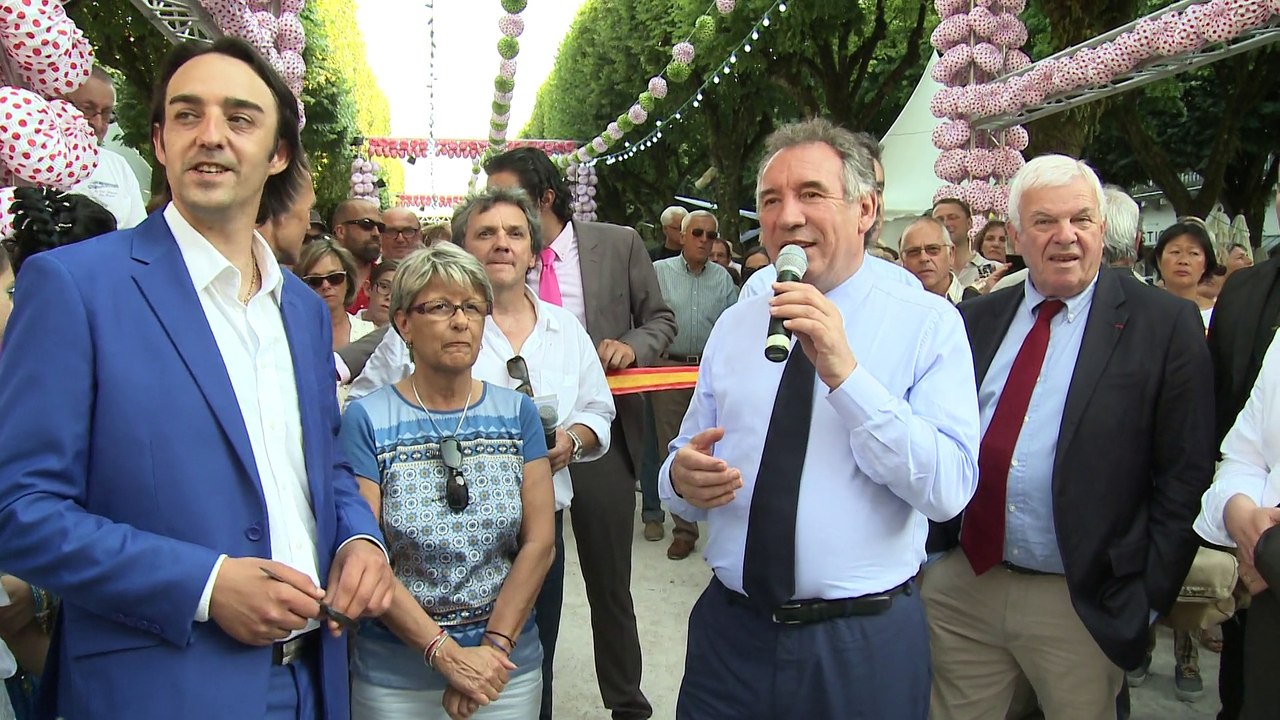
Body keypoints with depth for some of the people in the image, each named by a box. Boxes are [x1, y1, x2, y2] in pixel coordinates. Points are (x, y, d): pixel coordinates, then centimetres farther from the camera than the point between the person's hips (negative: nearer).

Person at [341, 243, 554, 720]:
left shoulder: (517, 412, 1)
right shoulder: (366, 421, -7)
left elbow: (539, 543, -2)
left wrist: (494, 649, -11)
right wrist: (446, 654, -17)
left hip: (510, 666, 2)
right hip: (395, 677, -2)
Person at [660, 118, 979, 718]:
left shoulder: (929, 324, -7)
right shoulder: (733, 325, 6)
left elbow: (949, 488, -17)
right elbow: (687, 459, 9)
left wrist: (845, 373, -26)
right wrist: (683, 479, -13)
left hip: (865, 644, -3)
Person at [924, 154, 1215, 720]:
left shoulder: (1164, 326, -5)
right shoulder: (975, 321, 6)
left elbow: (1186, 476, -6)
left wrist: (1147, 596, -9)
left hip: (1083, 604, -3)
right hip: (961, 588, 4)